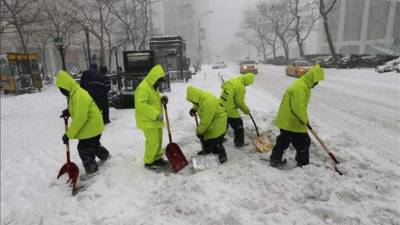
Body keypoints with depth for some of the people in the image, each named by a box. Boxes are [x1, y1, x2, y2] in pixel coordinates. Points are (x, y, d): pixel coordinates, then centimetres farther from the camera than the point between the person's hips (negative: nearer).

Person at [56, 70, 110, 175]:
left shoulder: (79, 96, -28)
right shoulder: (74, 93, 5)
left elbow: (80, 118, -31)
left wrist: (68, 134, -25)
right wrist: (68, 111, 0)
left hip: (92, 127, -10)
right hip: (93, 126, 10)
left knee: (84, 149, 0)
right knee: (94, 145, 28)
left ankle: (91, 171, 17)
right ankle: (105, 156, 51)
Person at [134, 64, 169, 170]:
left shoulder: (153, 87, 12)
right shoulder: (143, 88, -21)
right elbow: (141, 104, -29)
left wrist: (162, 99, 2)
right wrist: (156, 114, -30)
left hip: (155, 119, 10)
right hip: (147, 120, -10)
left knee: (158, 139, 16)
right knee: (153, 141, -7)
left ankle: (157, 158, 30)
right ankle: (148, 162, 10)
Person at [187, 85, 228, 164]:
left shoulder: (208, 102, -35)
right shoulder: (201, 96, -7)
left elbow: (205, 121, -30)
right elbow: (197, 104, 20)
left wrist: (199, 131, -19)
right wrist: (194, 109, -1)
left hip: (217, 121, -9)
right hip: (208, 120, 9)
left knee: (215, 140, -9)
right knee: (204, 136, 16)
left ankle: (221, 154, 14)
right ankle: (206, 150, 39)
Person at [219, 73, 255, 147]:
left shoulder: (232, 80, 3)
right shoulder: (241, 87, -21)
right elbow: (240, 102, -16)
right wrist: (246, 110, 1)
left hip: (221, 106, 9)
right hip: (230, 109, -8)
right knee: (238, 125, 8)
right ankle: (239, 142, 19)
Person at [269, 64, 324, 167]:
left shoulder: (303, 85, 11)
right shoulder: (300, 87, -24)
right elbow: (298, 108, -28)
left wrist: (304, 118, 17)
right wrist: (305, 120, -13)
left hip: (286, 120, 11)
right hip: (292, 122, -11)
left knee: (283, 141, 20)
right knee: (303, 143, 3)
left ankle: (275, 160, 31)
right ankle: (303, 164, 16)